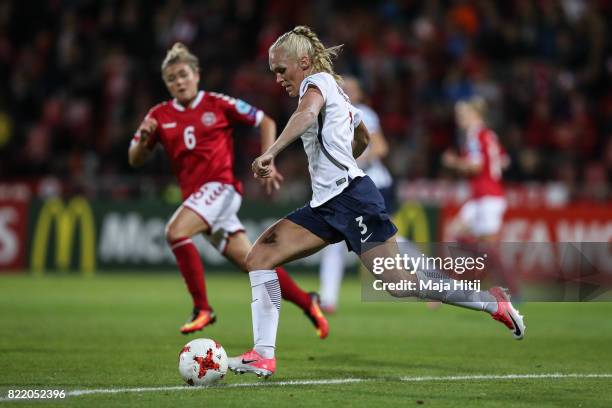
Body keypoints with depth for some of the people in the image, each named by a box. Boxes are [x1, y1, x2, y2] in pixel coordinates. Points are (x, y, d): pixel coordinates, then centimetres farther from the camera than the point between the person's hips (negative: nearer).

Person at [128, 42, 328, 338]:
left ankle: (202, 308, -21)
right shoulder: (160, 115, 10)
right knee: (251, 263, 5)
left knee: (176, 231, -28)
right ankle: (307, 303, 21)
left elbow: (266, 122, 6)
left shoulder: (217, 104, 0)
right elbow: (135, 160, 10)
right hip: (194, 193, 5)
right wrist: (144, 138, -10)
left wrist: (268, 164, -2)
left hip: (221, 185, -5)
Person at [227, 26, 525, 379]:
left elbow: (306, 114, -28)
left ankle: (494, 302, 2)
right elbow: (363, 139, 39)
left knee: (400, 284, -11)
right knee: (260, 256, -3)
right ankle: (263, 356, -10)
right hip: (326, 205, 10)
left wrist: (271, 153, -38)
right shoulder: (337, 91, 23)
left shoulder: (317, 81, -4)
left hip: (352, 197, -10)